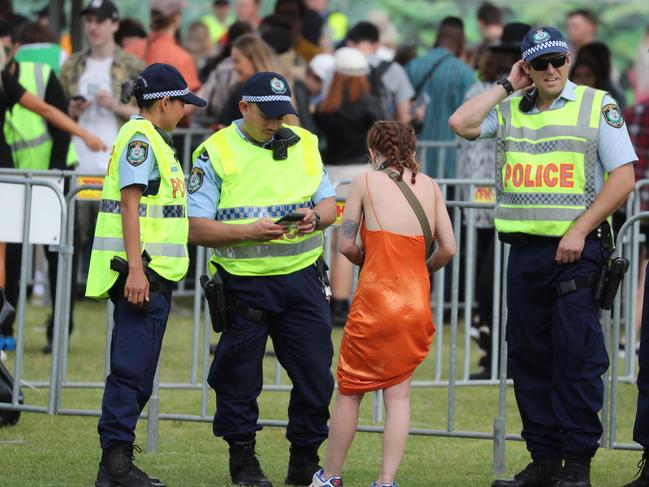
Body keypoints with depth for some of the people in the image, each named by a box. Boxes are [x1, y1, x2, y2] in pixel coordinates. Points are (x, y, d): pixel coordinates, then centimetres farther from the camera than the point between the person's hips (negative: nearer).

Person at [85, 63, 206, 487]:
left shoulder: (154, 141, 21)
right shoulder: (139, 138, -9)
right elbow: (130, 202, -17)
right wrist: (135, 269, -24)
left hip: (155, 272, 10)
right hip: (140, 269, -10)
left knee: (139, 372, 10)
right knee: (131, 368, -10)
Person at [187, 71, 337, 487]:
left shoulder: (304, 144, 10)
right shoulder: (217, 153, -4)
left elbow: (329, 204, 14)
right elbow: (195, 228, -9)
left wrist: (315, 216, -10)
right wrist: (249, 232, -22)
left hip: (302, 279, 3)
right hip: (244, 282, -3)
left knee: (315, 373, 3)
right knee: (239, 376, 3)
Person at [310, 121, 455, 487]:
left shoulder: (366, 182, 0)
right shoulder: (429, 186, 9)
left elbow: (346, 245, -1)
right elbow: (449, 248, 7)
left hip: (376, 297, -3)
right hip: (417, 304, 3)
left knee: (350, 391, 10)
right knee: (398, 393, 8)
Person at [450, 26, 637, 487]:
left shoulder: (597, 106, 0)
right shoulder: (510, 110, 12)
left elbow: (623, 177, -5)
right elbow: (461, 123, -1)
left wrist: (579, 231, -12)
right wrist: (506, 86, 4)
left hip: (577, 249, -5)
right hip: (525, 250, 5)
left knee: (577, 357, -6)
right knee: (528, 357, 6)